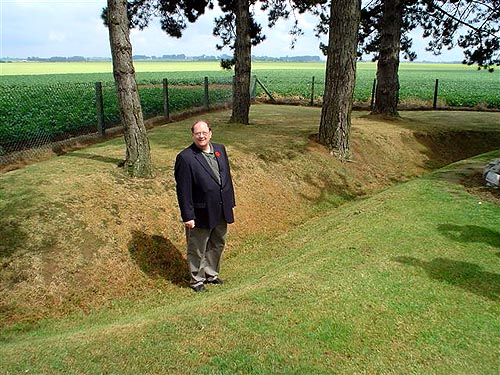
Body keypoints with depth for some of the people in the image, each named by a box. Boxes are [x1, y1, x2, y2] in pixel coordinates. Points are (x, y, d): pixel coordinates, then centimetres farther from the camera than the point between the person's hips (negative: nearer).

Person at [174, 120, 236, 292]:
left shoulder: (220, 149, 3)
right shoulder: (185, 158, -17)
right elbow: (183, 190, -16)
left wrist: (230, 202, 10)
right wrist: (187, 216, -17)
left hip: (221, 211, 7)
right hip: (201, 214, -6)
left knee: (217, 245, 22)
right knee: (197, 250, 11)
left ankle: (211, 274, 43)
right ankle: (197, 280, 32)